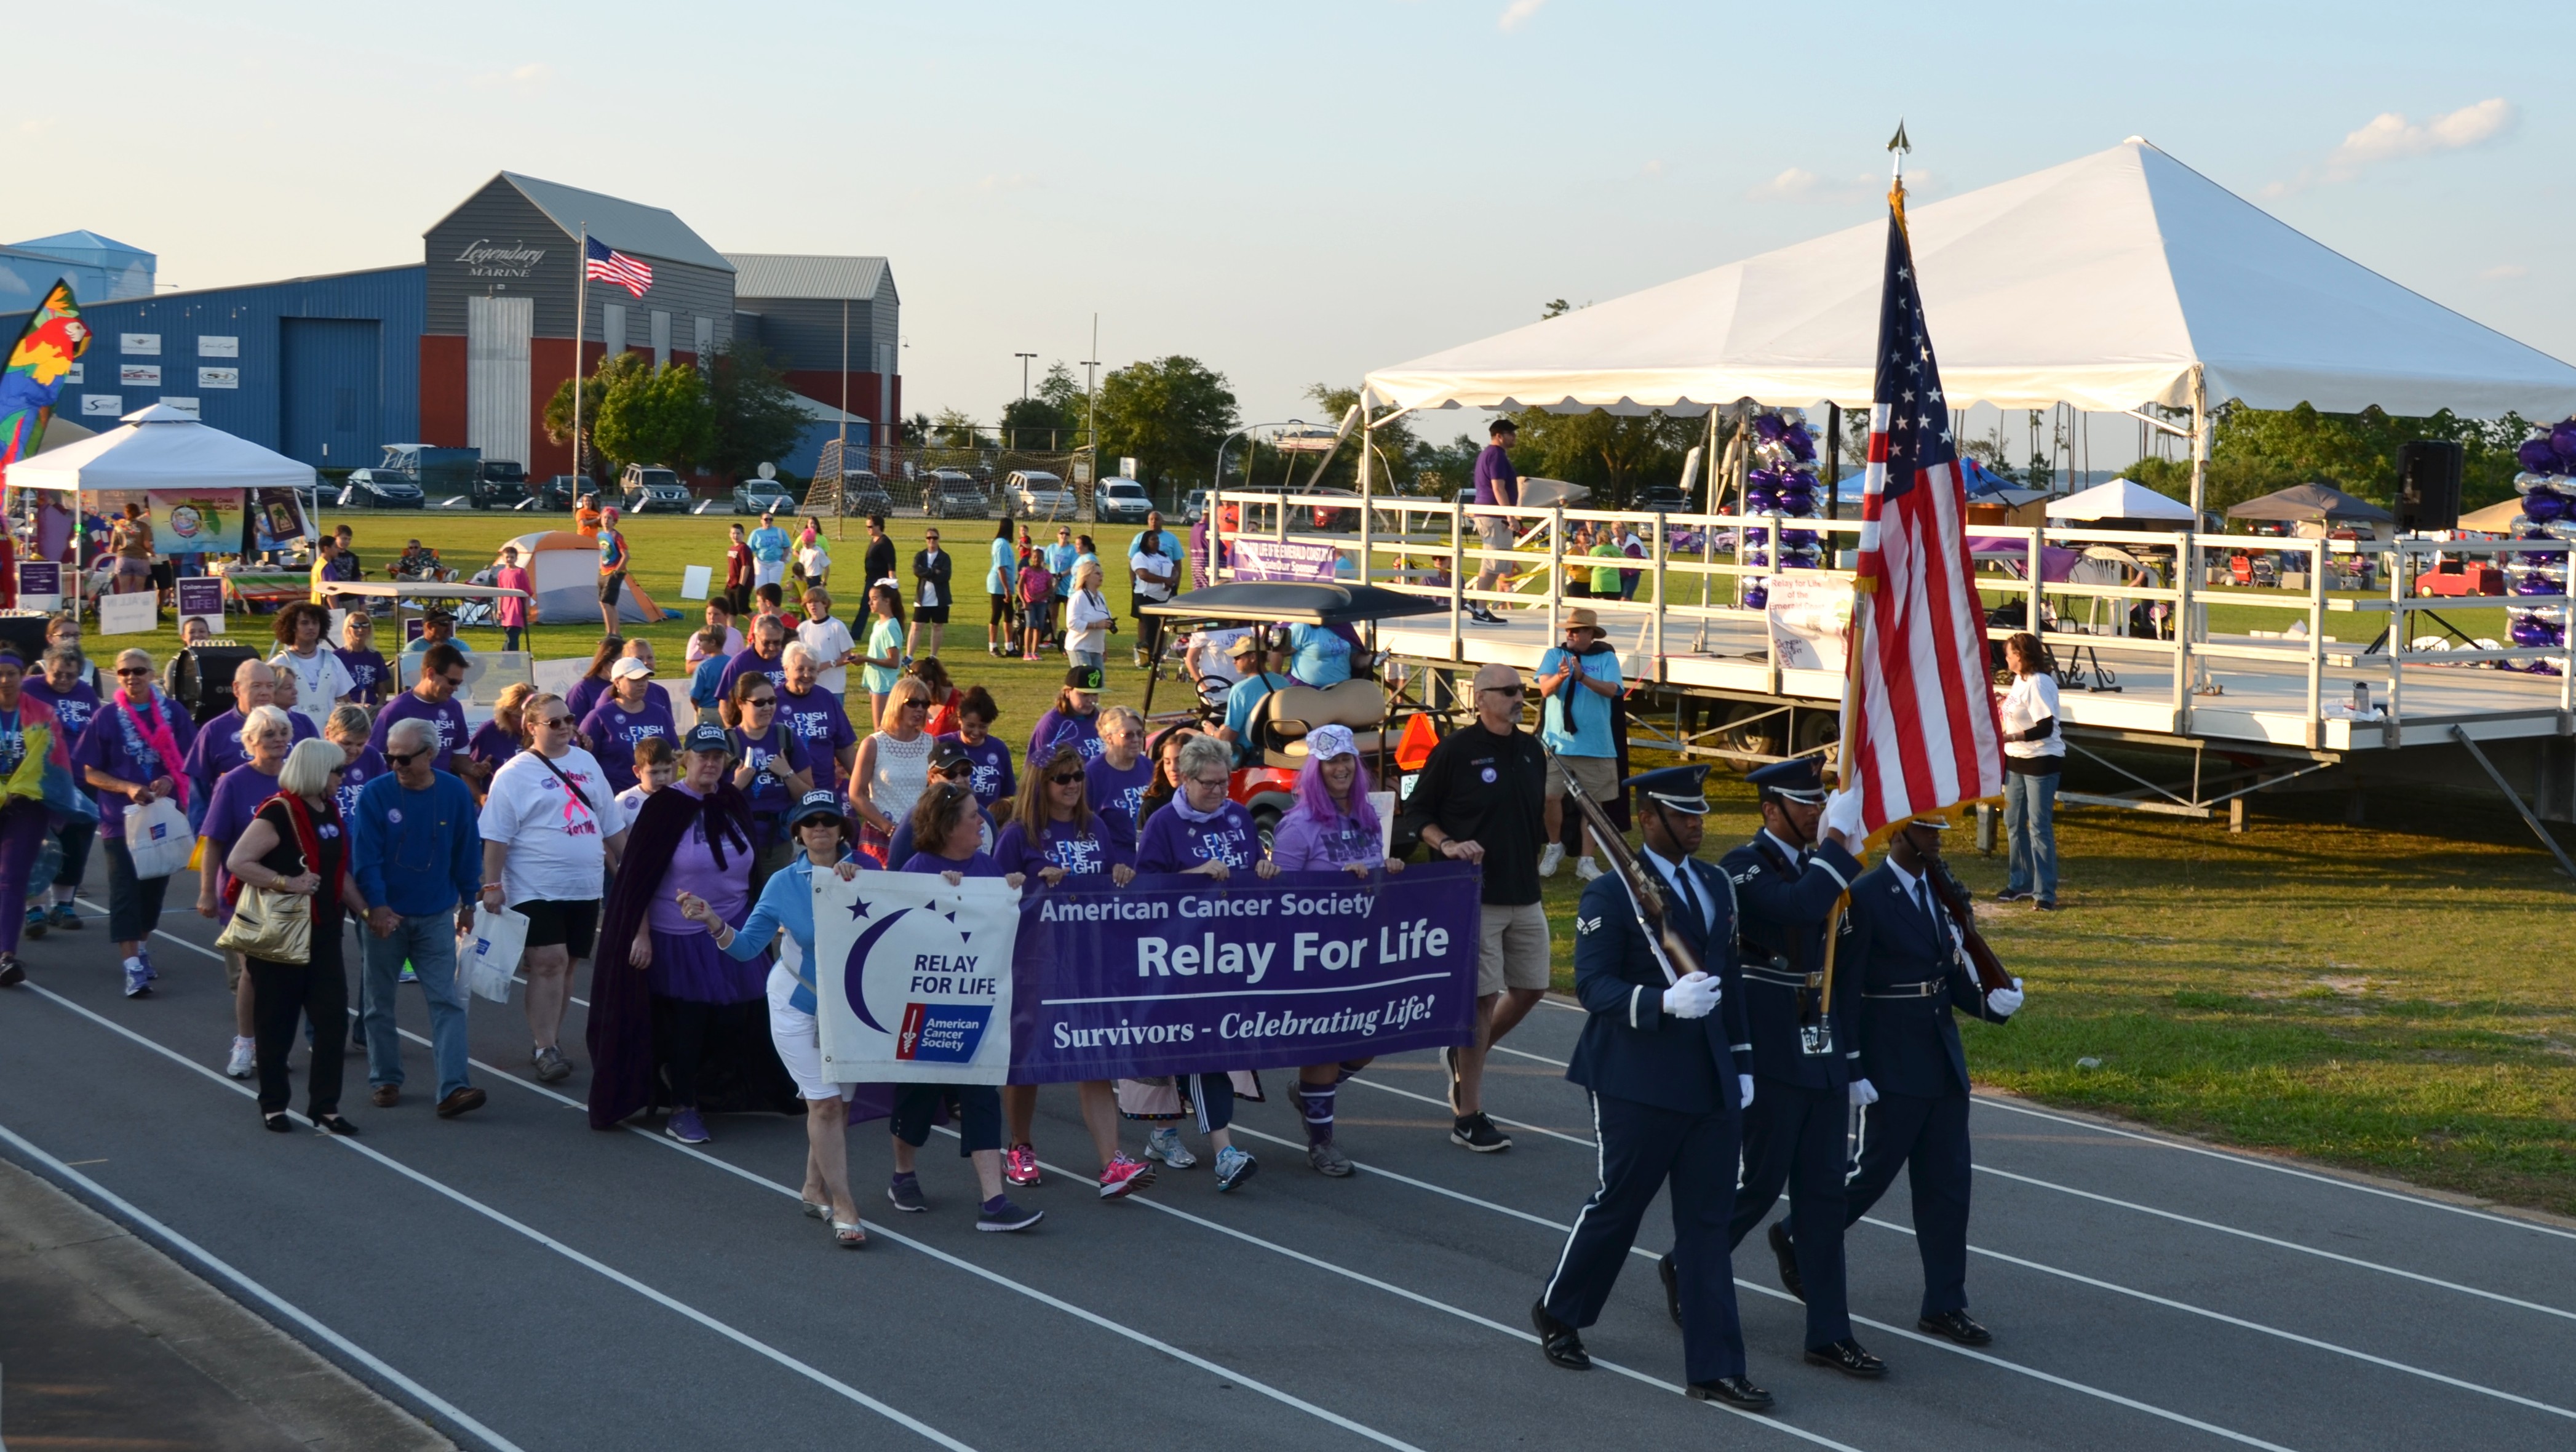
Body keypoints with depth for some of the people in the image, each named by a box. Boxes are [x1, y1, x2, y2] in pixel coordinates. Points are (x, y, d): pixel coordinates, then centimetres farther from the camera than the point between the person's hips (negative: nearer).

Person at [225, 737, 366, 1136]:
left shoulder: (329, 811, 11)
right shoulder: (278, 814, -15)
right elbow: (237, 861, -22)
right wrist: (287, 883, -25)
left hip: (323, 933, 7)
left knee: (332, 1016, 2)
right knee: (278, 1023, 4)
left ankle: (324, 1105, 10)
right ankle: (273, 1105, 17)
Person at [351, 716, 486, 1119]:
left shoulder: (455, 793, -3)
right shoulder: (375, 794, -9)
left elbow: (467, 852, 7)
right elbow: (365, 856, -11)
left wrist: (467, 902, 11)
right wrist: (376, 906, -20)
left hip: (436, 916, 1)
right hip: (387, 916, -1)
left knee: (447, 1001, -7)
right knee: (380, 1003, 9)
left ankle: (453, 1088, -12)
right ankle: (386, 1081, 22)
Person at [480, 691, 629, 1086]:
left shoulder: (586, 762, 12)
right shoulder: (515, 774, -4)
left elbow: (612, 823, 19)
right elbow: (495, 837, -8)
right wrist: (491, 885, -14)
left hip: (584, 887, 6)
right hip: (536, 888, -5)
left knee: (566, 964, 9)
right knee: (548, 963, -12)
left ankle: (550, 1040, 19)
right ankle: (544, 1049, -10)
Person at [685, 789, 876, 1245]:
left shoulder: (864, 870, -8)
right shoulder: (783, 885, -8)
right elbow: (746, 946, -8)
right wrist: (714, 923, -25)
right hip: (798, 1006, -2)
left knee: (841, 1102, 10)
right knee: (824, 1102, -8)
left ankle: (816, 1189, 29)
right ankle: (843, 1207, -5)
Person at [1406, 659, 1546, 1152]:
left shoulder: (1532, 750, 10)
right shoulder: (1455, 750, -8)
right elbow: (1416, 813, -2)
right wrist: (1447, 845, -18)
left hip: (1525, 895, 7)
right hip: (1474, 895, -7)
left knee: (1531, 988, 11)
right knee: (1481, 999, -5)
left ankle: (1465, 1056, 34)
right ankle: (1468, 1118, 3)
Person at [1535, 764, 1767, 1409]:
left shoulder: (1715, 885, 12)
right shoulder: (1611, 893, -10)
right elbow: (1592, 984, -15)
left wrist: (1742, 1062, 15)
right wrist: (1663, 1002, -30)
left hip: (1710, 1080, 6)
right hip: (1639, 1081, -6)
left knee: (1708, 1220, 6)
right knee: (1619, 1203, 7)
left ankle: (1714, 1368, 8)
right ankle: (1557, 1313, 31)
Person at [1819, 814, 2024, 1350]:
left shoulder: (1939, 892, 10)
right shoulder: (1864, 897, -14)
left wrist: (1988, 1002, -5)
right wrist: (1852, 1071, -16)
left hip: (1943, 1063, 7)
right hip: (1893, 1070, -7)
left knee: (1948, 1184, 7)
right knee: (1875, 1173, 4)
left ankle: (1944, 1305, 15)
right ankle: (1803, 1240, 30)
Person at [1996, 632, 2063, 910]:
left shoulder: (2039, 684, -19)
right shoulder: (2020, 680, 9)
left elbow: (2045, 727, -25)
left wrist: (2010, 737, -29)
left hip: (2042, 762, -10)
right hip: (2017, 761, 10)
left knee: (2039, 827, -7)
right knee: (2013, 822, 16)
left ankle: (2045, 894, -2)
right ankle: (2020, 884, 29)